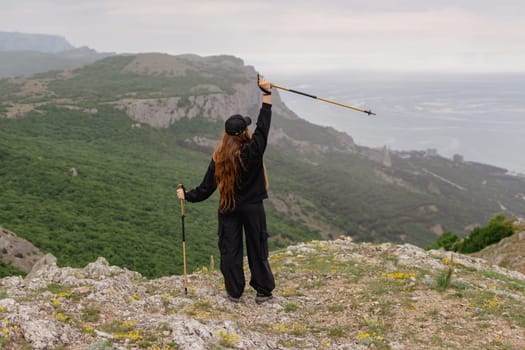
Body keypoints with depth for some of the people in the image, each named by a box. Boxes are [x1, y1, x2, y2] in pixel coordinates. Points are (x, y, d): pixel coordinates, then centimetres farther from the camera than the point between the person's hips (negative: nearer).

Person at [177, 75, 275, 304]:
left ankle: (234, 292, 18)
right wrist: (266, 92, -8)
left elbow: (206, 188, -4)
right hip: (253, 207, -2)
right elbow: (263, 125, -11)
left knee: (230, 249, 11)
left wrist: (186, 196, 12)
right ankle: (263, 291, 18)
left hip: (228, 210, 2)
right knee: (257, 248, 9)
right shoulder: (253, 151, -17)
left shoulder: (219, 158, -9)